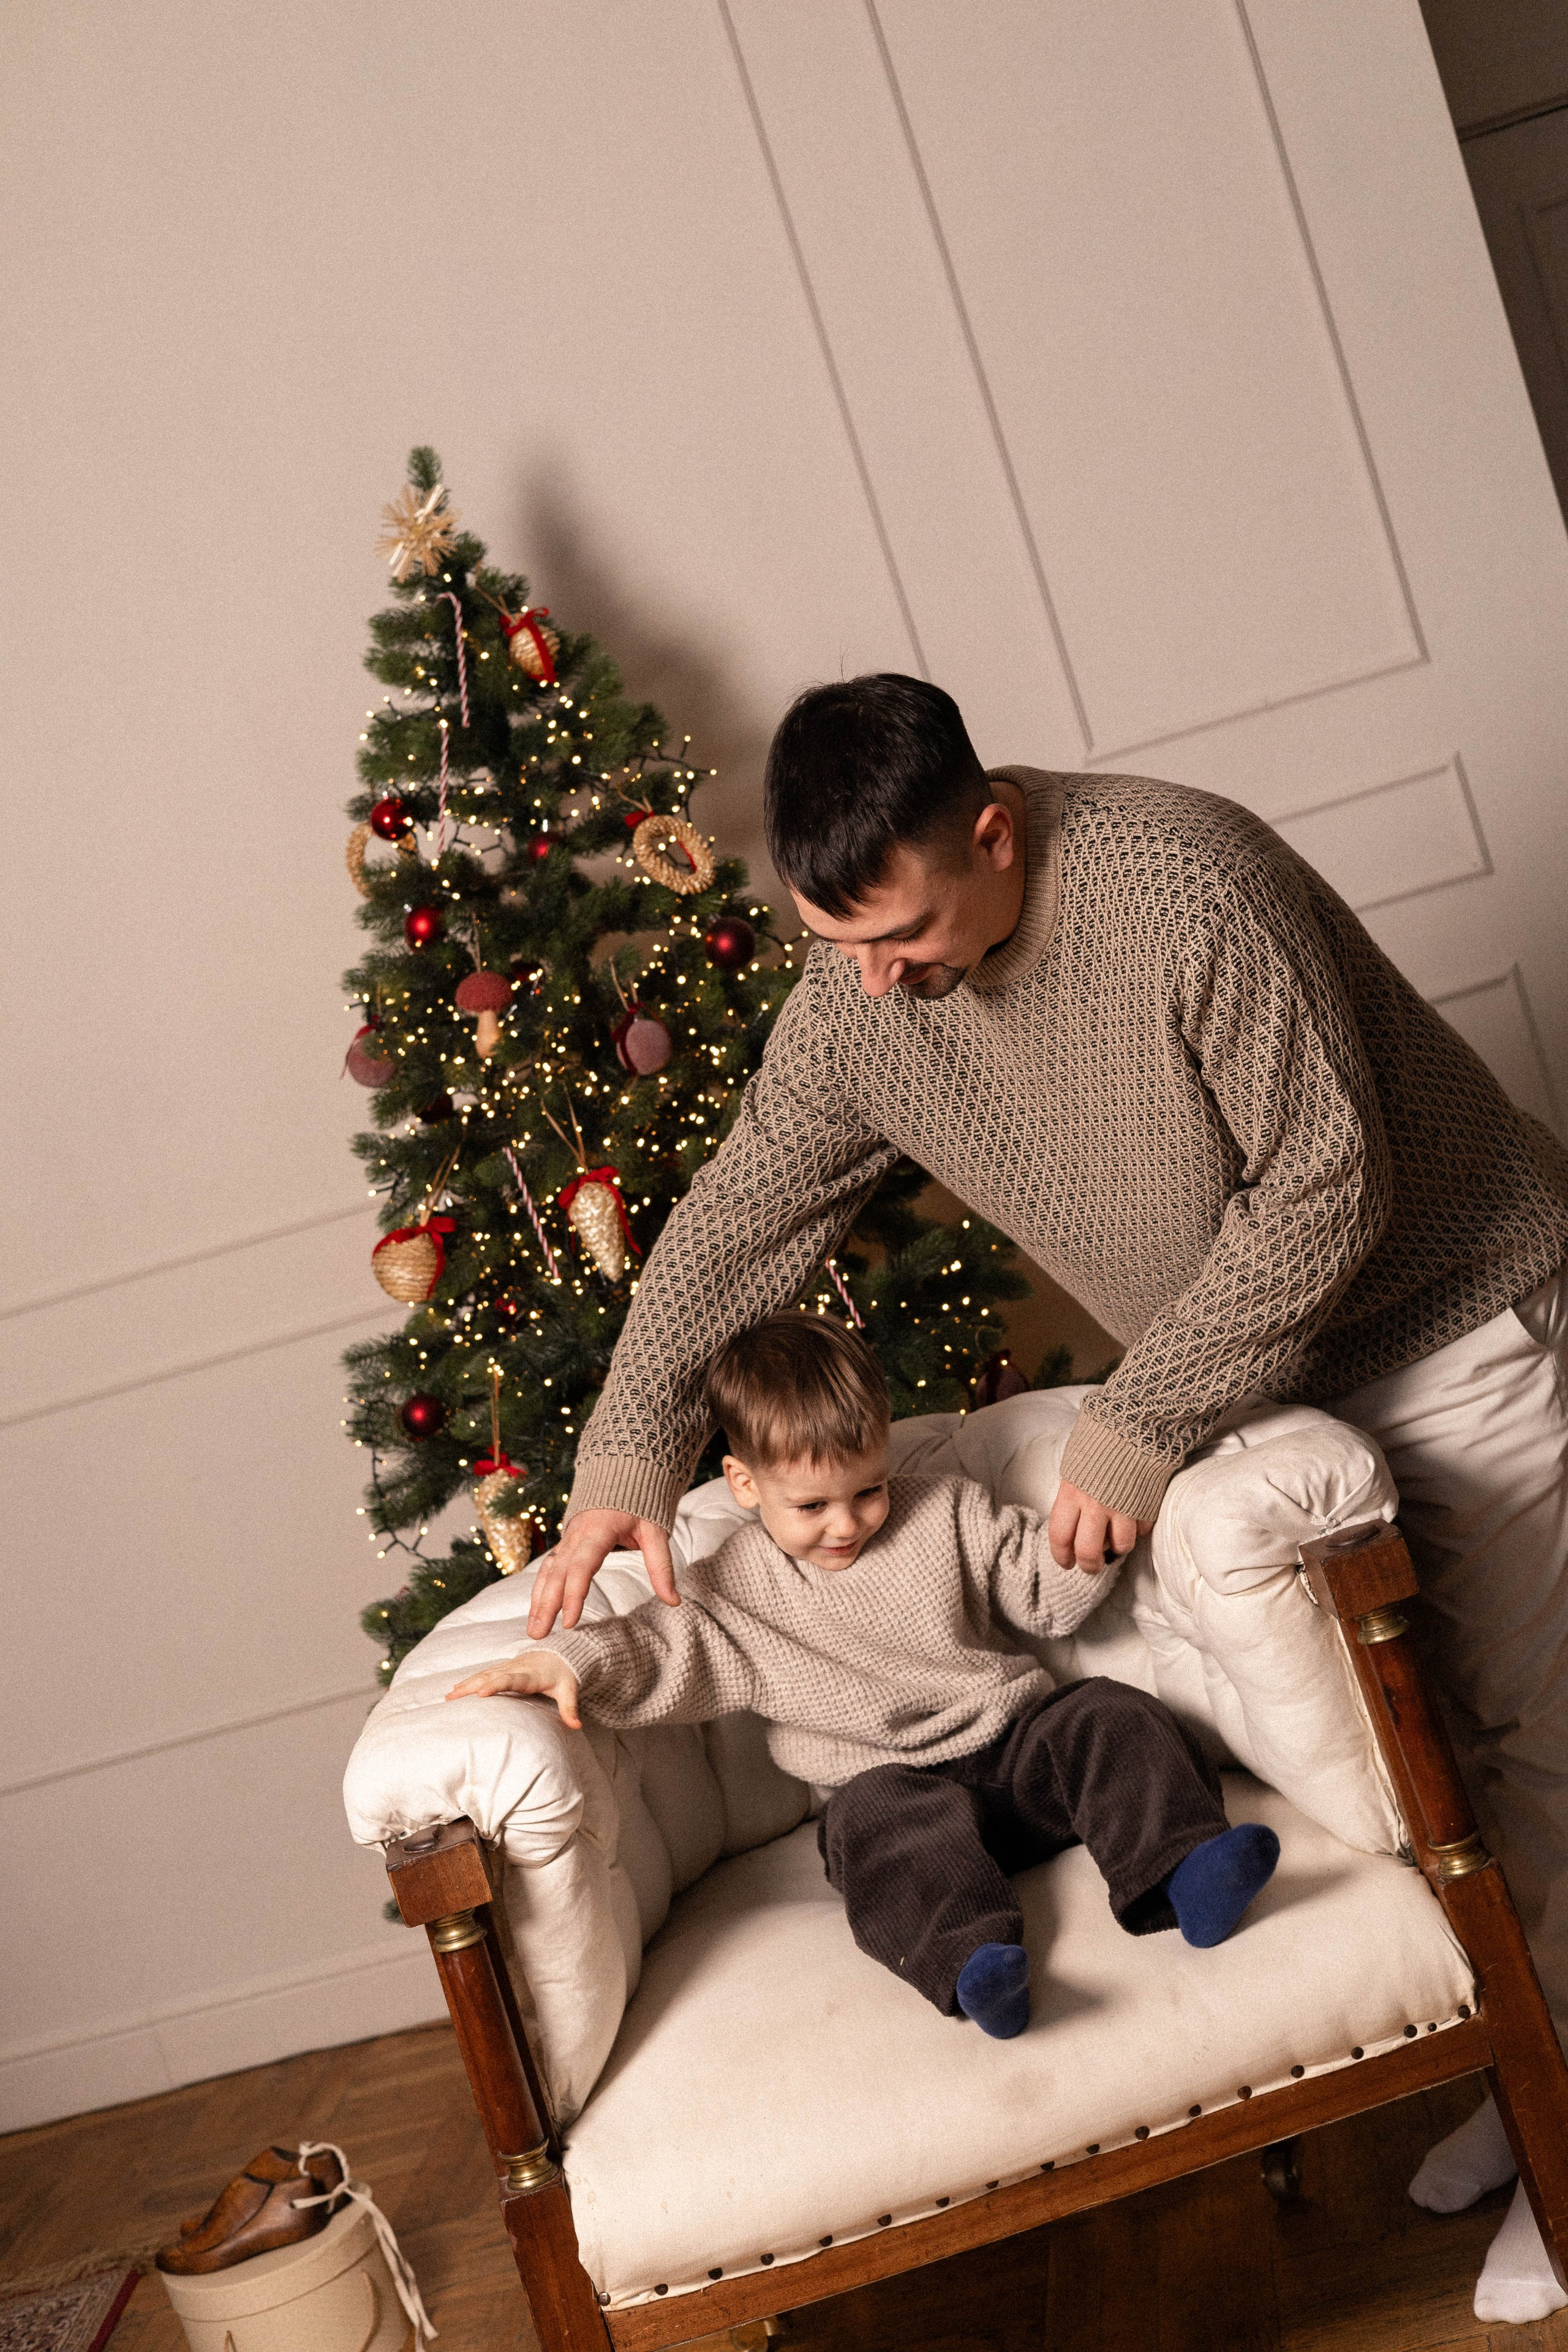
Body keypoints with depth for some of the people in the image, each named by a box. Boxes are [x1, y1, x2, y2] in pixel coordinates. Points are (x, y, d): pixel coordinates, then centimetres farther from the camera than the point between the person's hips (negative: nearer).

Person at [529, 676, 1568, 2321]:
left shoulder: (1185, 890, -30)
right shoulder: (854, 996, -10)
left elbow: (1329, 1187, -27)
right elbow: (738, 1221, -1)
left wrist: (1140, 1427, -25)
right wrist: (629, 1457, -6)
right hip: (1264, 1368, 6)